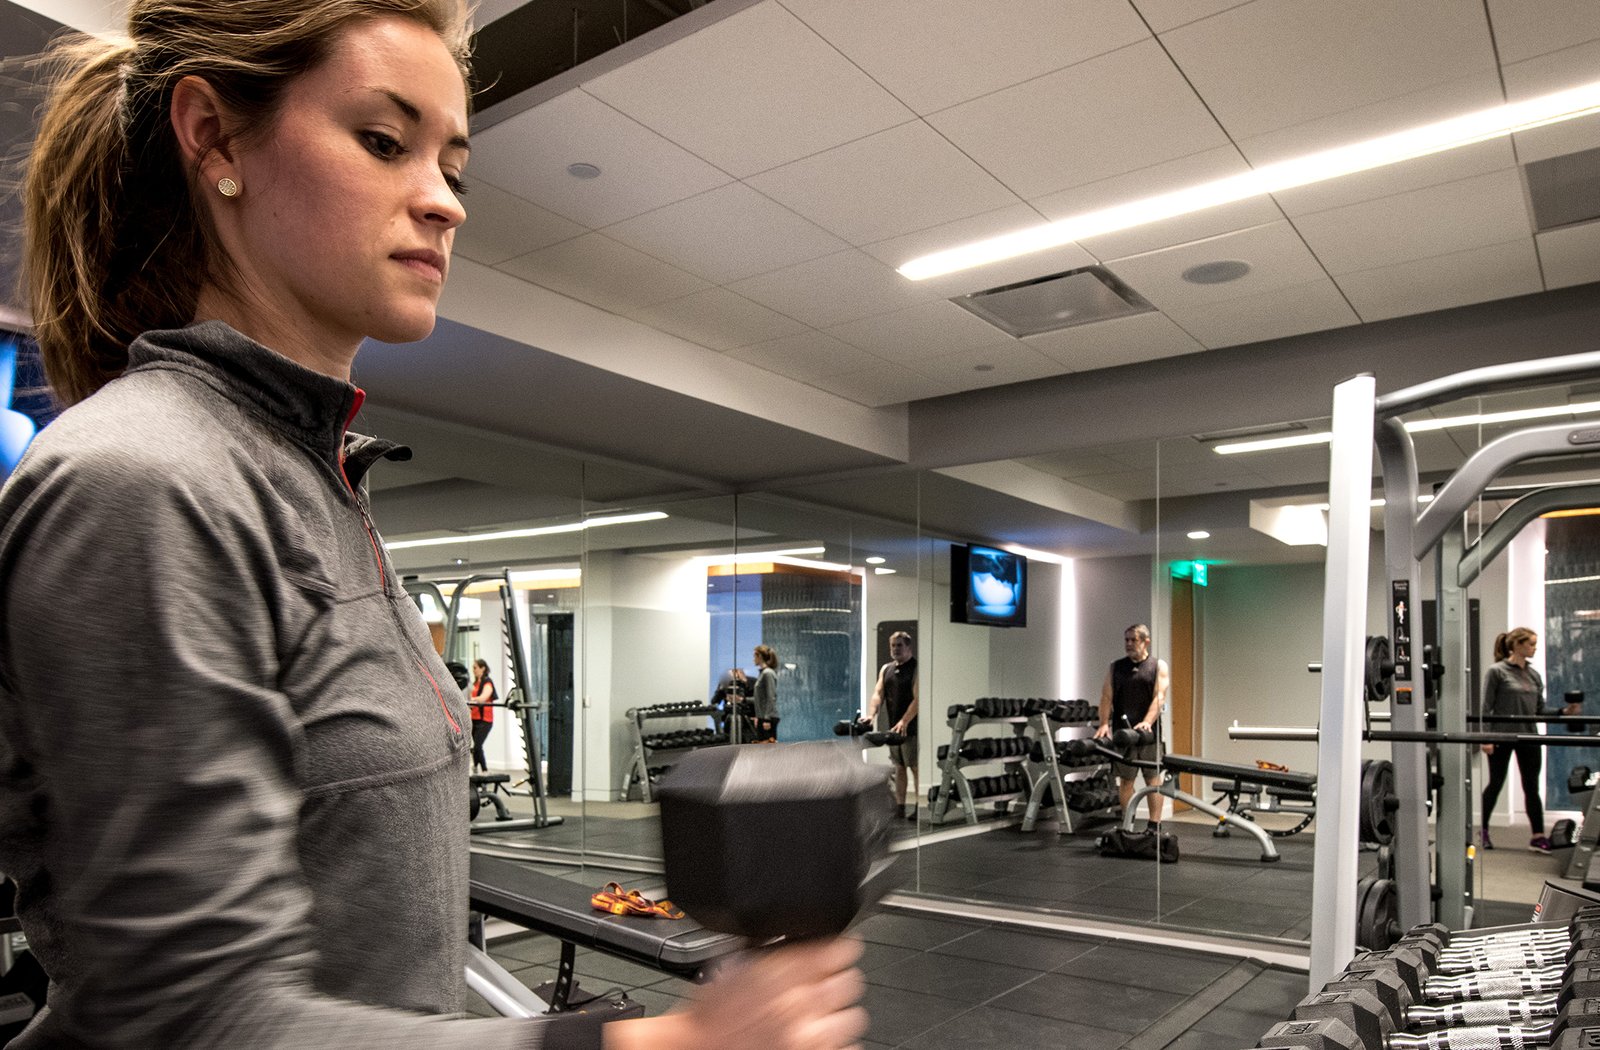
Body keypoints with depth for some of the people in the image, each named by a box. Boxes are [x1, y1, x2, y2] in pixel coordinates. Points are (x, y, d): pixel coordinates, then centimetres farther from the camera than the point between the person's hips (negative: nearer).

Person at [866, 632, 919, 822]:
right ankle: (899, 806, 16)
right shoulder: (886, 669, 12)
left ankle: (918, 807, 2)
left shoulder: (916, 669, -8)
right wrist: (871, 715, -12)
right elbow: (878, 694, 5)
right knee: (898, 767, 11)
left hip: (911, 728, -6)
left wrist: (904, 722, -27)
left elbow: (917, 699, -17)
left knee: (916, 767, -3)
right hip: (892, 727, 6)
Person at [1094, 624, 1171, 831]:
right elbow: (1106, 697, 2)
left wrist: (1147, 722, -26)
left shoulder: (1158, 666, 3)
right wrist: (1104, 724, -14)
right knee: (1125, 779, 7)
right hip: (1122, 732, 2)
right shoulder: (1116, 668, 10)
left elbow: (1159, 697, -10)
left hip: (1148, 732, -2)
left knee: (1153, 778, 3)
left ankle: (1155, 825, 7)